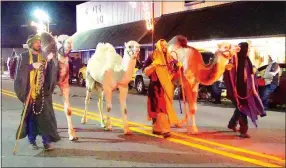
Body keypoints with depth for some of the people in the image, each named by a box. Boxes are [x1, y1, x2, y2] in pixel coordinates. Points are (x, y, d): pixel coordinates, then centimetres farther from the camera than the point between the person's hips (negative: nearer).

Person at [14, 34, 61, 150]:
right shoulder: (24, 56, 4)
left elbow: (52, 72, -1)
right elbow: (19, 71, -6)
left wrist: (50, 61, -18)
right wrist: (32, 66, -19)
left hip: (43, 93, 2)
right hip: (30, 92, -1)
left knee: (45, 117, -1)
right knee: (31, 117, 6)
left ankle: (46, 141, 6)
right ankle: (32, 141, 19)